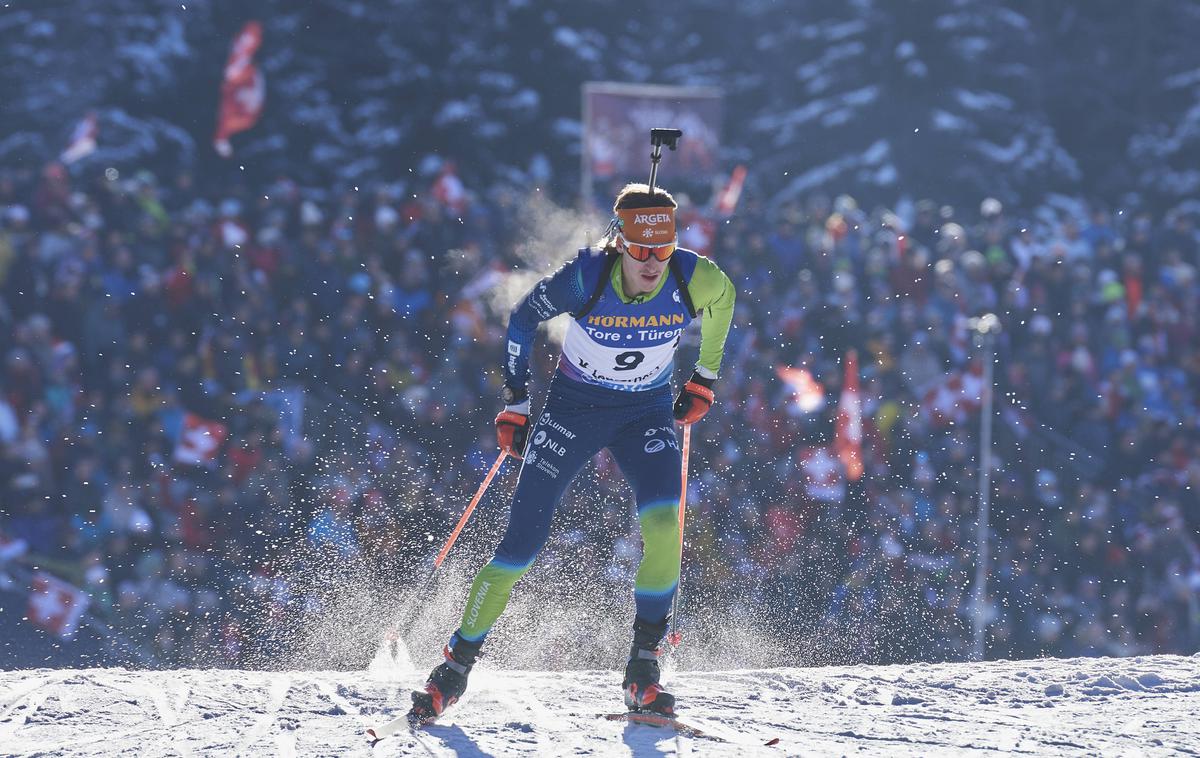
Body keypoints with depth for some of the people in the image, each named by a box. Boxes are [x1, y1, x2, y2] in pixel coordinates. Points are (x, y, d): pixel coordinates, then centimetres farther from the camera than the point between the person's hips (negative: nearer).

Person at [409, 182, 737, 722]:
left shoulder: (696, 281, -21)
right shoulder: (585, 277, -25)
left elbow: (722, 299, 6)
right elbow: (522, 318, -6)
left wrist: (704, 379, 10)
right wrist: (515, 402, -2)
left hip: (646, 414, 1)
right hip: (573, 408, -1)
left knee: (663, 523, -25)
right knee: (523, 540, -6)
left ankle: (643, 668, -12)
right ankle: (457, 665, 10)